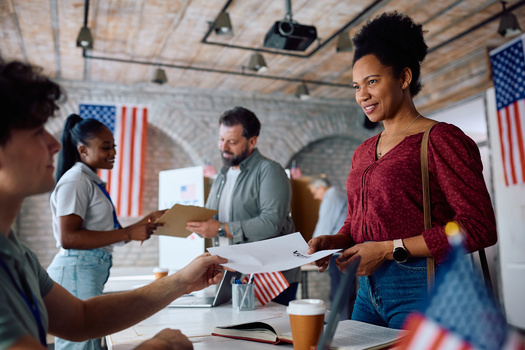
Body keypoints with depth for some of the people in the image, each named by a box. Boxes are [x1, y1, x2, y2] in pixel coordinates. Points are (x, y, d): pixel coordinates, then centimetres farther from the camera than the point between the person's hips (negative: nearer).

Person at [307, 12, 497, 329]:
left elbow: (480, 226, -15)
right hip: (368, 291, 7)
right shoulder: (364, 152, 13)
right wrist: (333, 241, -2)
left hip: (422, 290, -6)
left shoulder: (441, 139, -9)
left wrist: (390, 249, -17)